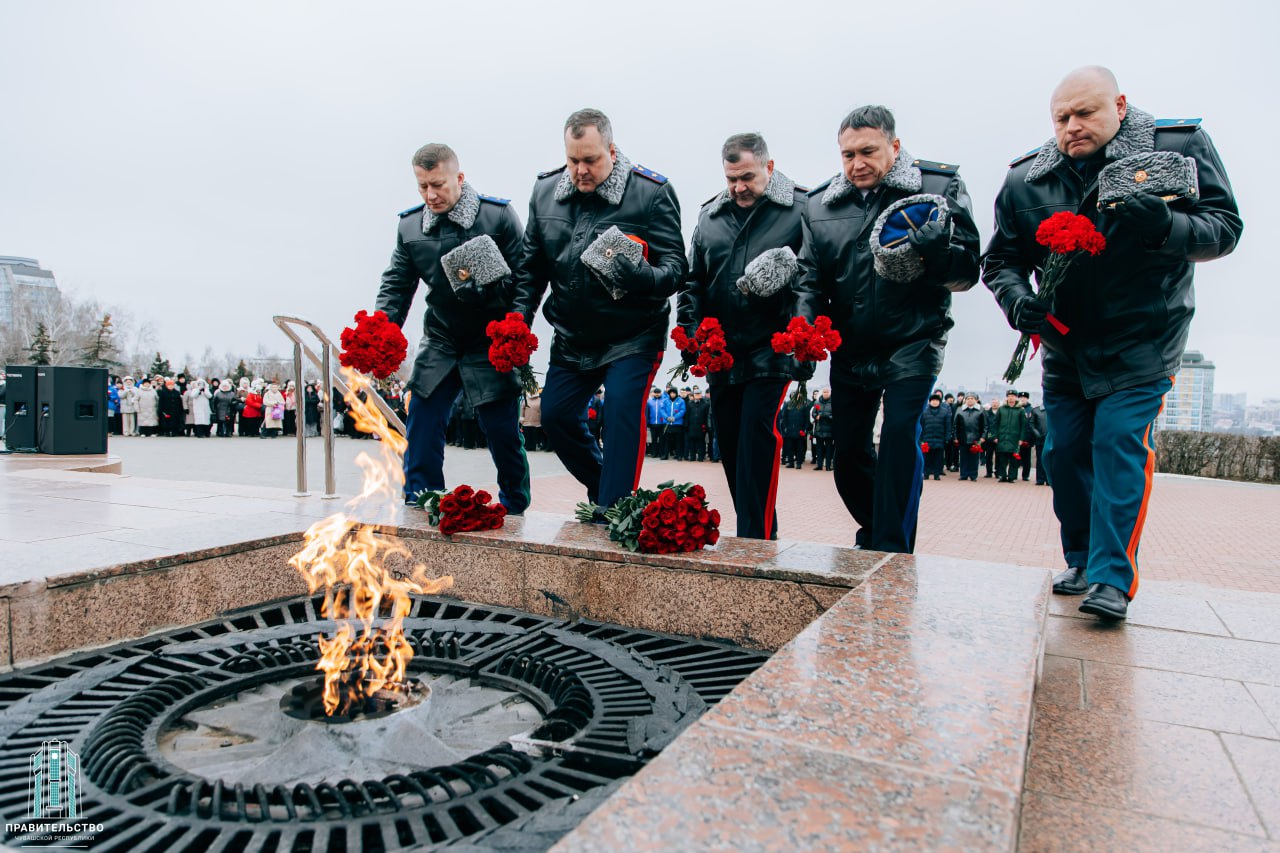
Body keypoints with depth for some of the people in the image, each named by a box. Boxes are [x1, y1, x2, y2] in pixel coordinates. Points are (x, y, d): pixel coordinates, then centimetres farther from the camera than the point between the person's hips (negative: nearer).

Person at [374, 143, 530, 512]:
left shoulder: (498, 215, -9)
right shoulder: (410, 225, 4)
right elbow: (396, 285, 6)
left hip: (490, 345, -4)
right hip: (439, 343, 4)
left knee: (502, 430, -2)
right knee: (421, 425, -2)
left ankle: (514, 512, 17)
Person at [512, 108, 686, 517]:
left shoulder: (651, 192, -13)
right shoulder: (546, 190, 2)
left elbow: (675, 267, -15)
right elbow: (531, 265, 11)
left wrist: (643, 275, -37)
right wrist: (520, 317, -1)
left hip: (632, 335, -5)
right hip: (572, 337, 6)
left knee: (622, 411, -18)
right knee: (554, 415, 8)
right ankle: (606, 487, 30)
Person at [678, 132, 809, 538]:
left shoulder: (800, 210, -1)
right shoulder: (710, 216, 14)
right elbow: (692, 280, 17)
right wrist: (692, 331, 4)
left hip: (772, 349, -5)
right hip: (722, 352, 6)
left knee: (757, 433, -16)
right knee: (730, 445, 9)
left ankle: (756, 539, -10)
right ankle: (757, 533, 23)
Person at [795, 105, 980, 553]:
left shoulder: (939, 186, -4)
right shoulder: (820, 203, 5)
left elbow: (966, 273, -7)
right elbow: (810, 277, 7)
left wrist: (938, 249, -29)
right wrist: (804, 324, -12)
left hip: (911, 343, -4)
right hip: (849, 350, 4)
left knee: (900, 432, -20)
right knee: (848, 451, 10)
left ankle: (891, 554, -10)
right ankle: (873, 532, 35)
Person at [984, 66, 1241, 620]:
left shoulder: (1181, 146, -7)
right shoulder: (1026, 180, -1)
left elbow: (1224, 228, -9)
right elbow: (1000, 258, 3)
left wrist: (1165, 227, -31)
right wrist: (1017, 299, -19)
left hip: (1142, 342, -3)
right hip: (1065, 346, 4)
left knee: (1121, 445, -15)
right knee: (1064, 454, 5)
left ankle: (1113, 579, -9)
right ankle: (1082, 565, 21)